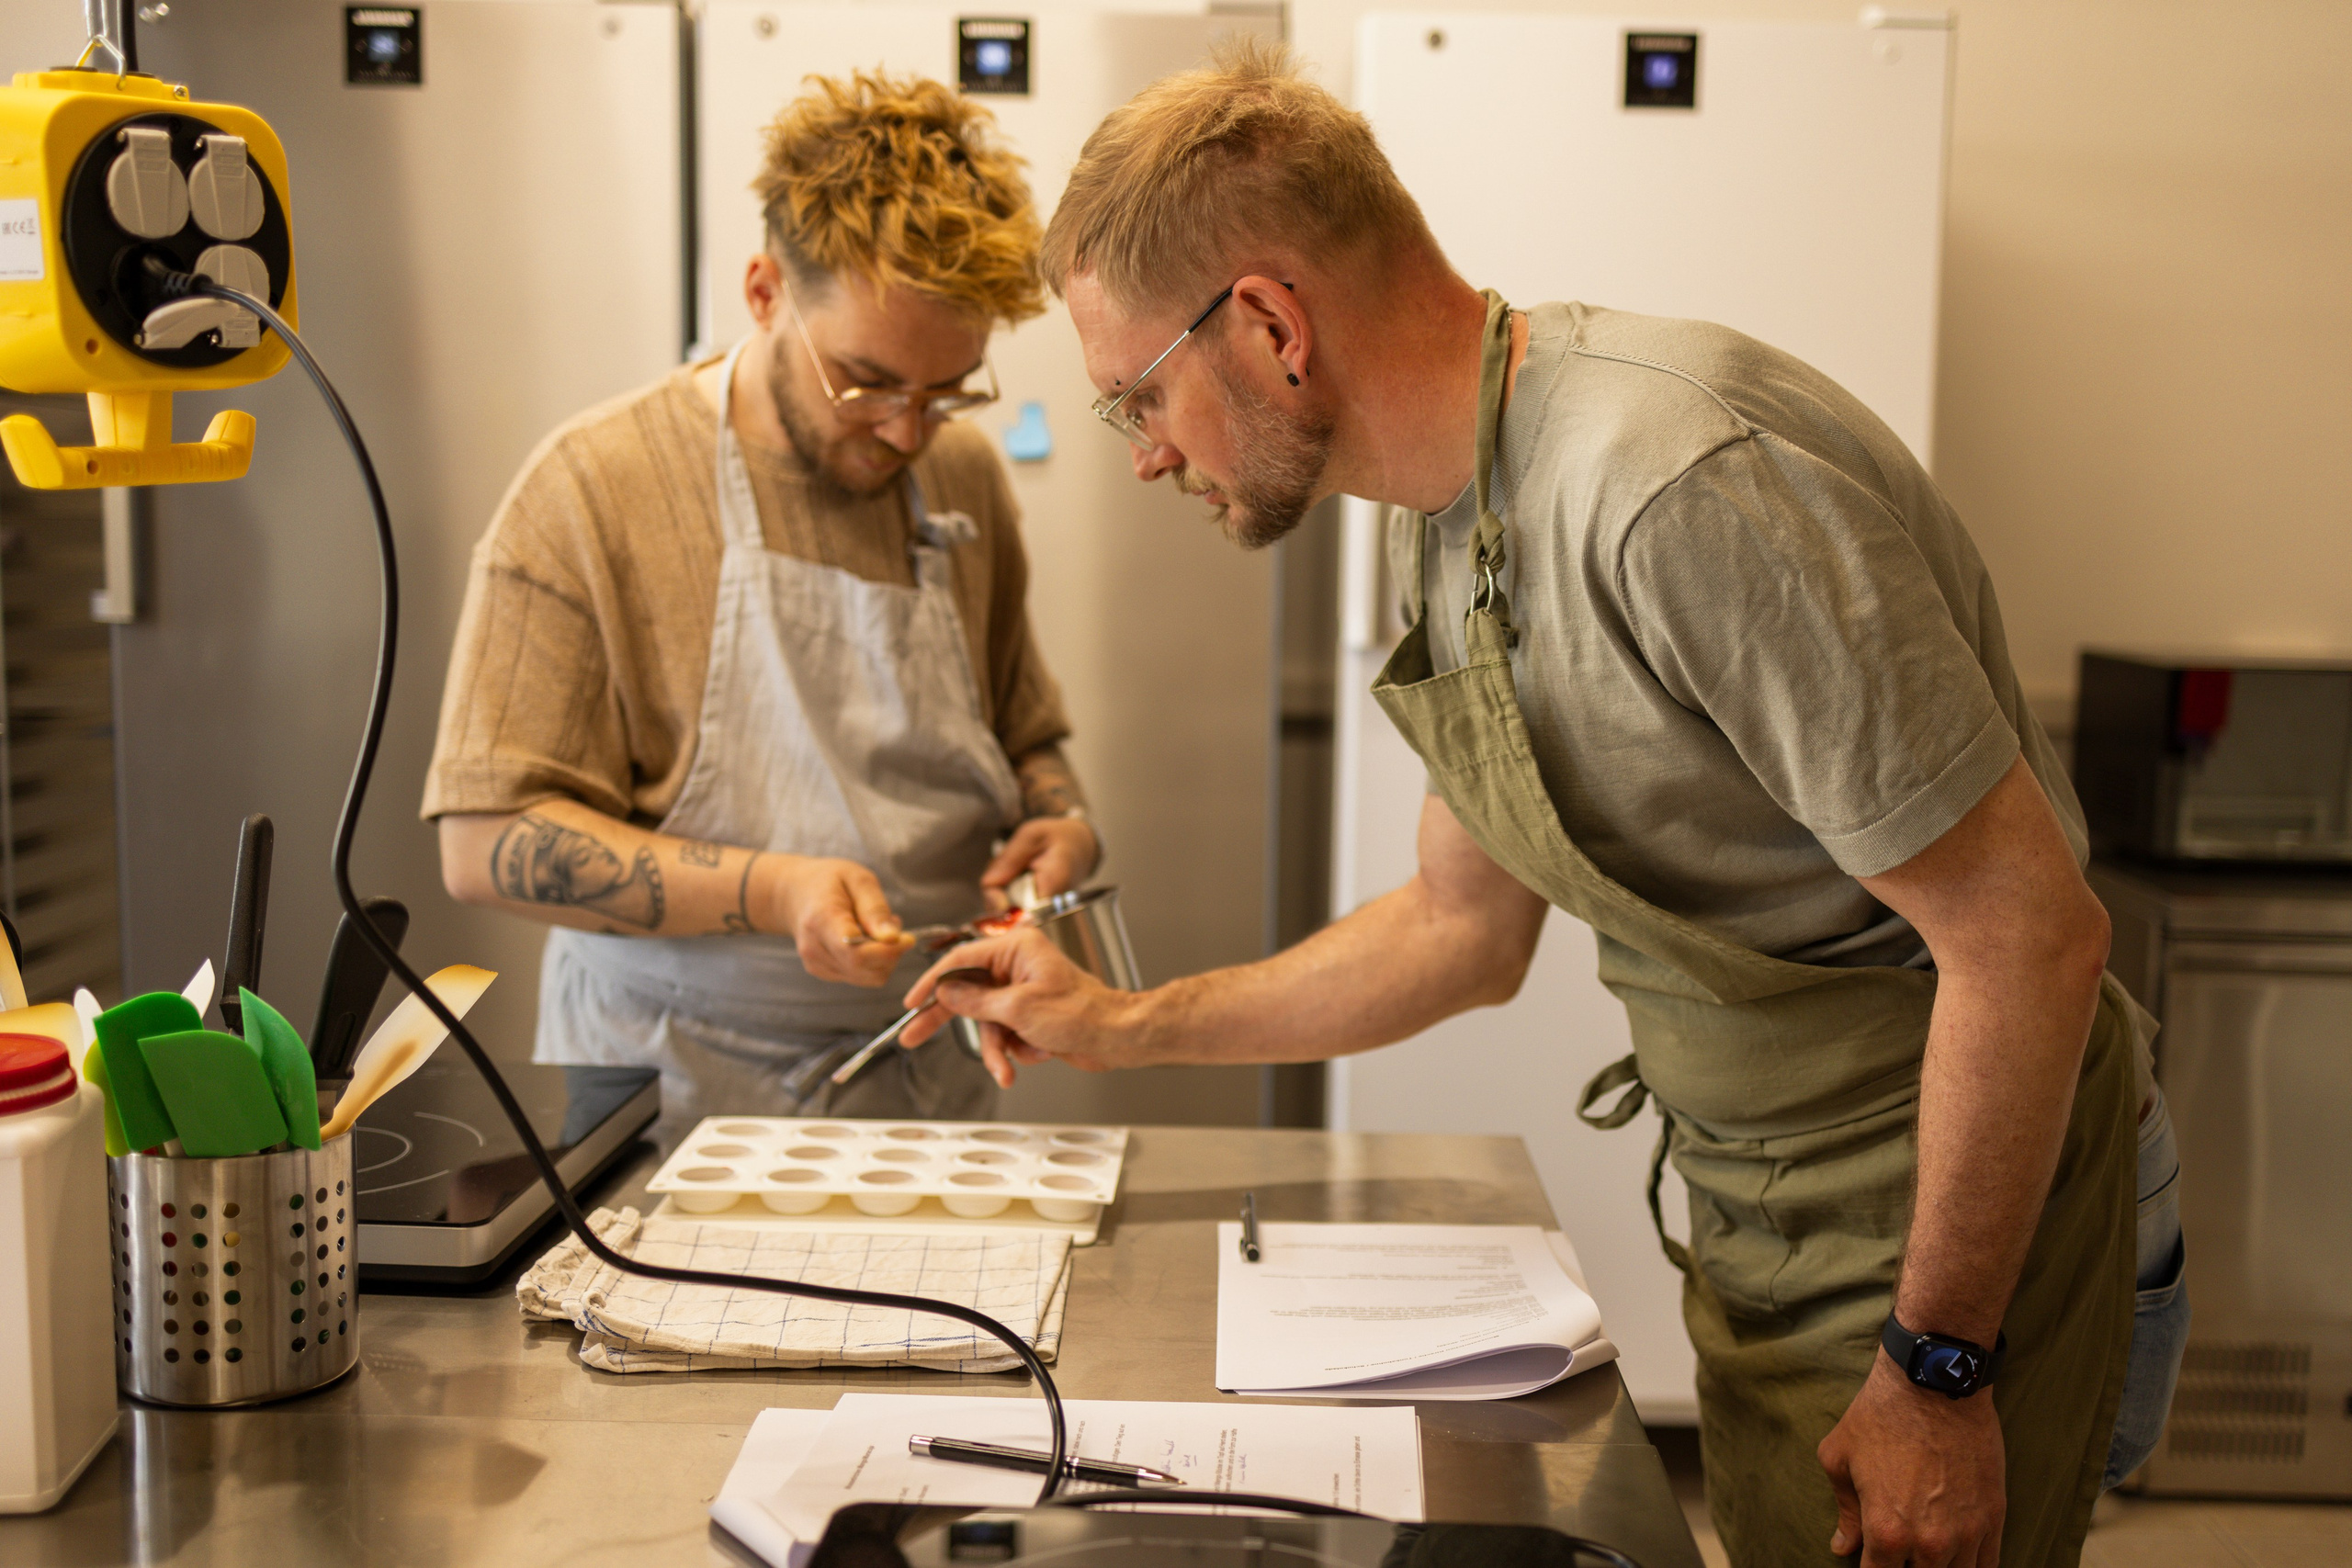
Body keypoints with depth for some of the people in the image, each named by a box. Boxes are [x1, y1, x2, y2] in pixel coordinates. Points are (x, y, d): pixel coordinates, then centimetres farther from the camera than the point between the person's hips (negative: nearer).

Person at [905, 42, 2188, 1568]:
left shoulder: (1681, 485, -29)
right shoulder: (1456, 510, 2)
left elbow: (2029, 929, -26)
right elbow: (1467, 926, 13)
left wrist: (1938, 1367, -19)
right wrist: (1117, 1028, 16)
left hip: (1951, 1215, -8)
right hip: (1756, 1212, 8)